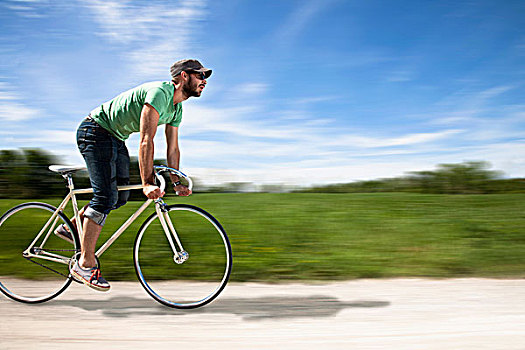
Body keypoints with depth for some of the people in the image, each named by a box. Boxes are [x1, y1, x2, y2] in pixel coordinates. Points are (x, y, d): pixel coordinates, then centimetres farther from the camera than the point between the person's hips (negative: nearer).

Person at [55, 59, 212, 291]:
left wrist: (176, 183, 5)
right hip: (95, 131, -10)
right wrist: (147, 183, -36)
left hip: (116, 138, 10)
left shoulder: (176, 108, 5)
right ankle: (85, 264, -8)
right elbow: (146, 140, -33)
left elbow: (173, 148, 9)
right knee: (106, 197, -15)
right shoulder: (159, 92, -25)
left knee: (120, 197, 6)